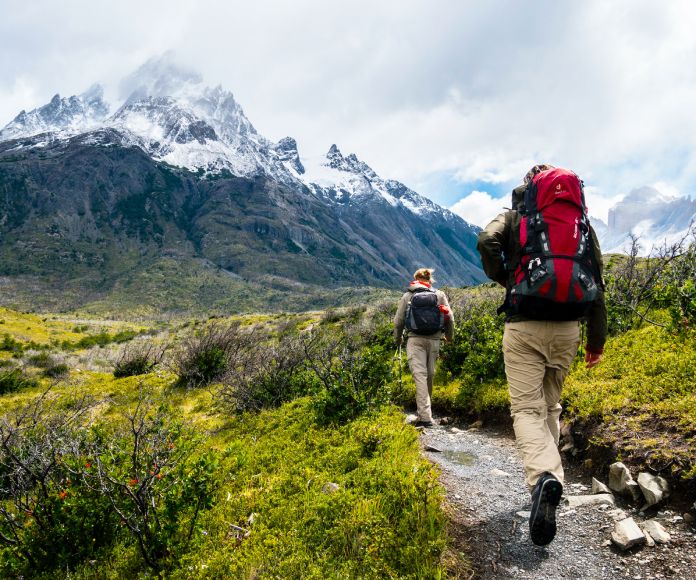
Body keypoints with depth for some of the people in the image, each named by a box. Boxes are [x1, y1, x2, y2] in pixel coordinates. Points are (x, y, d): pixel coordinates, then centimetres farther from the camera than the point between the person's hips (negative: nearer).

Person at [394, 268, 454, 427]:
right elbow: (450, 318, 7)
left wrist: (398, 339, 25)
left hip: (414, 339, -2)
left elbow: (398, 321, 8)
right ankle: (425, 412, 26)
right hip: (434, 340, 2)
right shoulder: (439, 295, 10)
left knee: (420, 375, -9)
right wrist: (449, 336, 25)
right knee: (430, 375, 14)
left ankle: (425, 417, -18)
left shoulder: (407, 296, 8)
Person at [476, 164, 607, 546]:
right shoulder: (581, 221, 13)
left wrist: (503, 279, 2)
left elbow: (486, 242, -16)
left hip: (523, 326, -3)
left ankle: (543, 476, -29)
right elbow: (596, 281, 9)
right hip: (567, 328, 3)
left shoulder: (513, 217, 6)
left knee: (527, 408, -5)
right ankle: (547, 474, 23)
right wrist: (597, 338, 13)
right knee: (550, 405, 19)